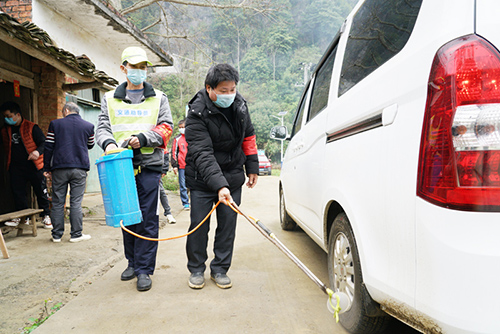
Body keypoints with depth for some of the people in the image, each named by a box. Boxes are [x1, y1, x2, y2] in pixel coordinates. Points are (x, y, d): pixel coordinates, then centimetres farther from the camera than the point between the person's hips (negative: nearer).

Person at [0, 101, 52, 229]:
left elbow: (43, 143, -6)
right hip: (16, 167, 5)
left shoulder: (31, 127, -5)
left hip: (33, 165, -4)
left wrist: (38, 151, -23)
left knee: (41, 191, 1)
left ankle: (46, 216, 11)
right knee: (18, 192, 8)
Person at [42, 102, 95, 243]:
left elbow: (48, 147, 3)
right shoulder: (89, 126, 4)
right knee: (76, 202, 3)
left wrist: (47, 168, 9)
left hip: (59, 168, 0)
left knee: (58, 202, 8)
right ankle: (76, 234, 6)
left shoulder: (55, 124, 3)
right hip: (80, 169, 0)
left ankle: (57, 235, 14)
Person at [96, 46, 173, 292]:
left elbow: (166, 127, 3)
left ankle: (144, 269, 5)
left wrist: (142, 138, -14)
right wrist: (108, 142, -13)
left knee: (147, 218, -4)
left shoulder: (158, 98, 11)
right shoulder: (110, 99, 16)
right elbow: (102, 127, 9)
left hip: (149, 164, -2)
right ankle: (133, 261, 27)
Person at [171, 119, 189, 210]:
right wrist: (174, 166, -1)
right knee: (183, 186, 0)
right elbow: (174, 153, 5)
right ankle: (185, 203, 10)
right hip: (182, 166, -1)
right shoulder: (177, 139, 5)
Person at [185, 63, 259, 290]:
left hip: (232, 176, 4)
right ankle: (196, 269, 22)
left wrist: (252, 168, 10)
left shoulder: (239, 104, -2)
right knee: (199, 224, 1)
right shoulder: (197, 114, -20)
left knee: (228, 224, 6)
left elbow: (248, 136, 11)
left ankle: (219, 269, 22)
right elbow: (202, 154, -29)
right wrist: (219, 185, -39)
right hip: (202, 178, -4)